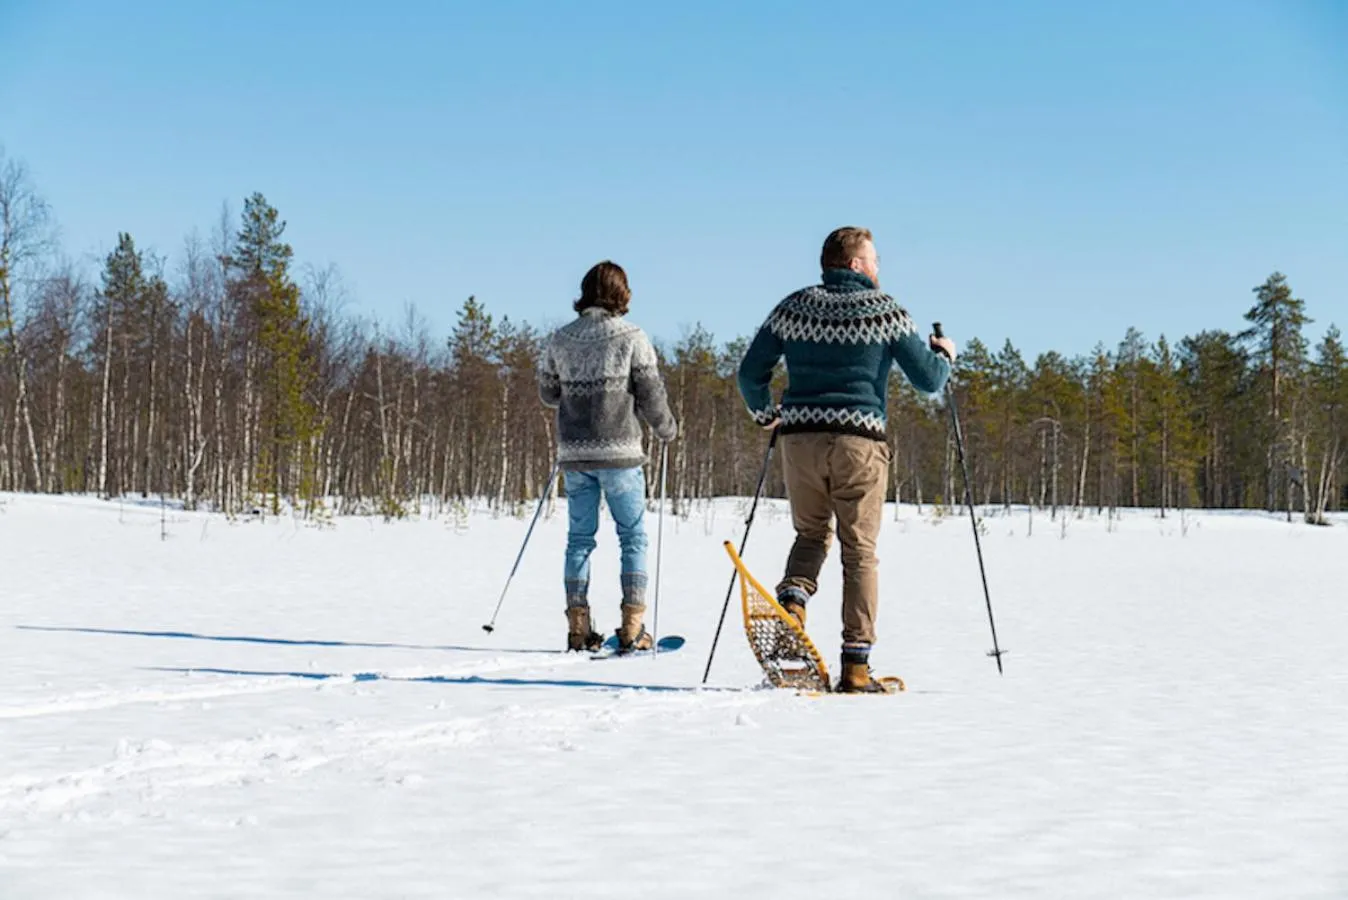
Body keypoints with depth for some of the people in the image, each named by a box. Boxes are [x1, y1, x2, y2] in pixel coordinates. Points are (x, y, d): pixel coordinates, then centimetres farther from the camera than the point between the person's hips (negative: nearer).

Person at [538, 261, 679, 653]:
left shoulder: (559, 339, 4)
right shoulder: (631, 336, -6)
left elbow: (547, 392, 12)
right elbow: (651, 393, -6)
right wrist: (667, 429, 11)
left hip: (574, 452, 3)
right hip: (620, 451, -3)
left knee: (580, 537, 10)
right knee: (633, 537, 5)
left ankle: (578, 627, 8)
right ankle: (632, 627, 0)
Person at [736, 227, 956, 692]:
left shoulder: (793, 307, 9)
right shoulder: (885, 310, 1)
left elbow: (751, 371, 9)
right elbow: (928, 379, 2)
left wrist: (764, 414, 27)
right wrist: (945, 355, 23)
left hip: (800, 439, 3)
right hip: (859, 441, -2)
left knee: (810, 534, 21)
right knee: (859, 552, 5)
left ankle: (793, 598, -10)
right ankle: (856, 664, 3)